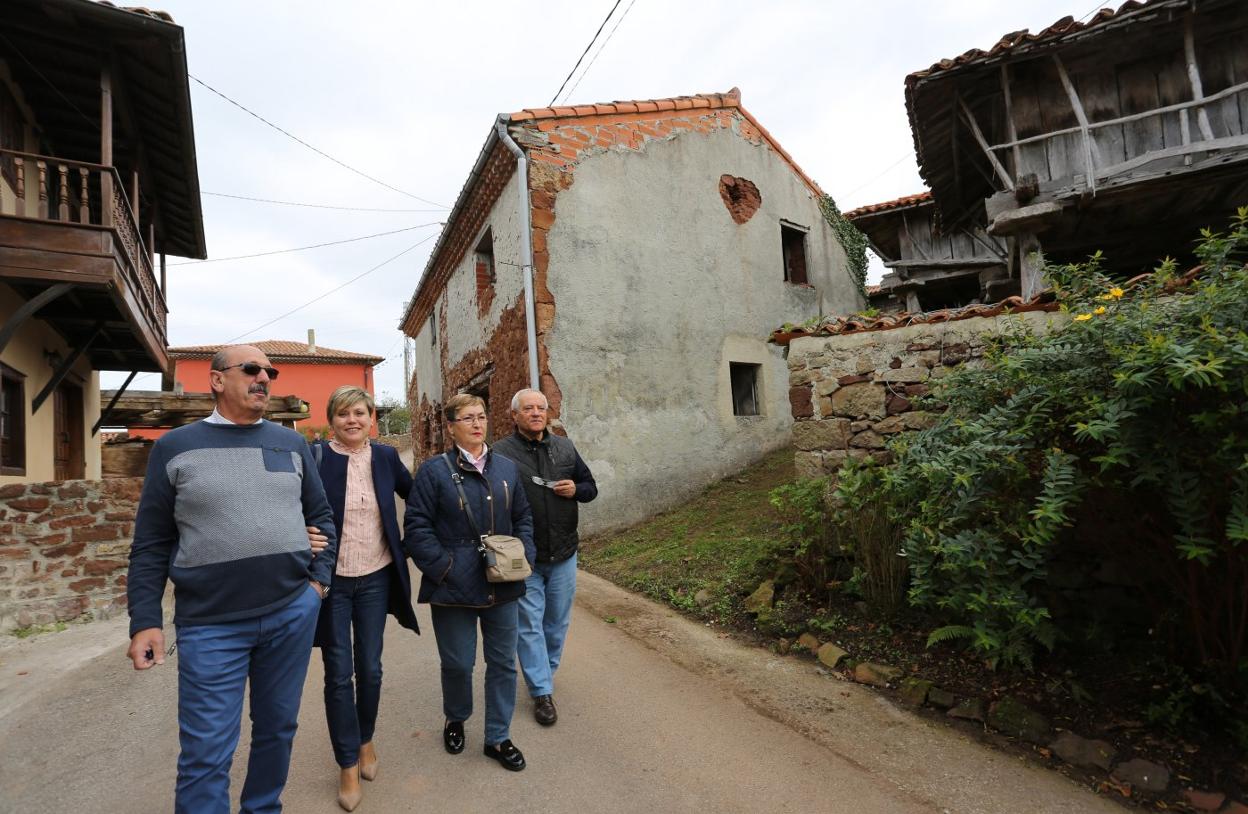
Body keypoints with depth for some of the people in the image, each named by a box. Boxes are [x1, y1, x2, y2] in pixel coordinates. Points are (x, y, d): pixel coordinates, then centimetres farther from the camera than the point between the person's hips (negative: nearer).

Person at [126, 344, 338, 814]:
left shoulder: (292, 444, 7)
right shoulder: (175, 447, 1)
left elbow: (320, 517, 12)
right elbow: (151, 545, 2)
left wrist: (320, 579, 3)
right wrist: (145, 621, -3)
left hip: (293, 612, 3)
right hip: (210, 624, -2)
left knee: (278, 728, 16)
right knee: (206, 754, 4)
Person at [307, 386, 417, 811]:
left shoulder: (385, 456, -1)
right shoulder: (314, 457, -10)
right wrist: (306, 537, -25)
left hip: (376, 579, 2)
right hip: (331, 581, -2)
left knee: (370, 668, 14)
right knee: (339, 674, 7)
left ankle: (365, 740, 40)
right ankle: (348, 765, 26)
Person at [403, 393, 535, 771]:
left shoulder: (507, 468, 6)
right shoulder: (435, 470, -8)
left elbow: (523, 518, 13)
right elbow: (417, 526, -10)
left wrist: (523, 556, 0)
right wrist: (443, 568, -15)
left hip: (501, 587, 4)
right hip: (454, 588, -4)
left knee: (503, 662, 12)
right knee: (457, 663, 12)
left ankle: (498, 737, 31)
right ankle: (455, 719, 43)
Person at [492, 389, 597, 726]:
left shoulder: (565, 447, 5)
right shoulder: (501, 453, -10)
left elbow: (590, 487, 12)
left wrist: (576, 489, -11)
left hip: (563, 553, 5)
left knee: (557, 621, 17)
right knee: (530, 624, 4)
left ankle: (543, 674, 39)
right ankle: (542, 693, 17)